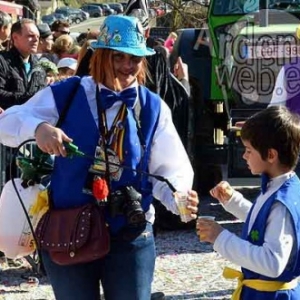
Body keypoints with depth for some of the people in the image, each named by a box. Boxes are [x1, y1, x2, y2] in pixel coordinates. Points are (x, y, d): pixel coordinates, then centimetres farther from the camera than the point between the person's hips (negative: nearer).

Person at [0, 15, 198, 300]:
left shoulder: (153, 108, 1)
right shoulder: (65, 95, -3)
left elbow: (169, 170, 2)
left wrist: (178, 197, -20)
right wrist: (37, 127, -27)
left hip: (130, 236, 1)